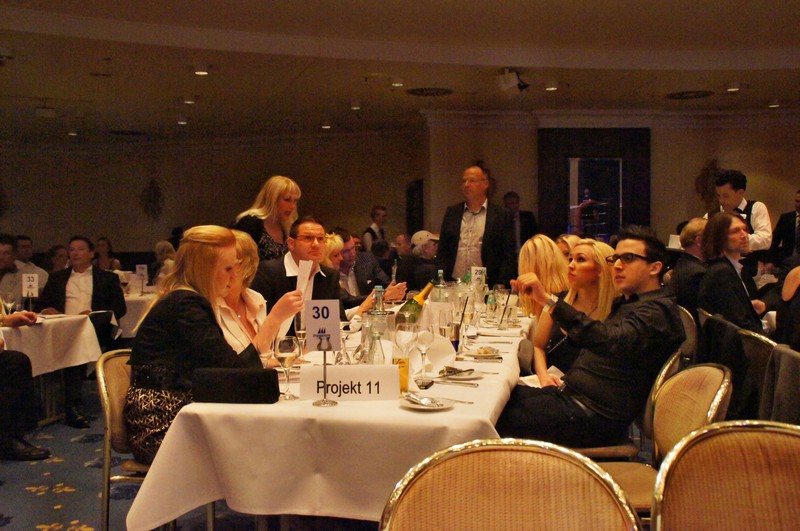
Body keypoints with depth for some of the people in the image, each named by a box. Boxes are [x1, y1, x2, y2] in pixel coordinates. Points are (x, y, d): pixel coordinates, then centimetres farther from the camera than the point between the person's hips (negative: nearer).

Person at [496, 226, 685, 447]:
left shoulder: (658, 311, -13)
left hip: (596, 414, -10)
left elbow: (611, 341, -32)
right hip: (570, 394, 10)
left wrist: (549, 300, -38)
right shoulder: (626, 303, 21)